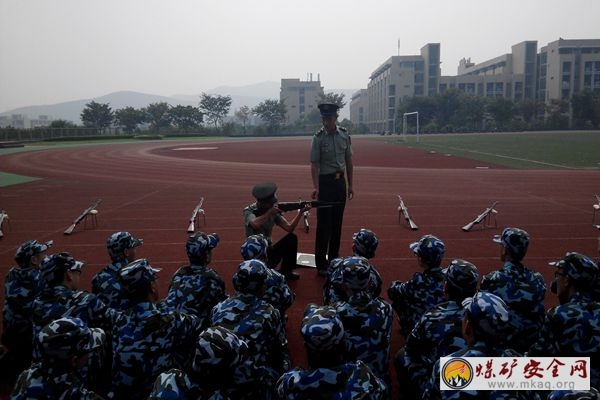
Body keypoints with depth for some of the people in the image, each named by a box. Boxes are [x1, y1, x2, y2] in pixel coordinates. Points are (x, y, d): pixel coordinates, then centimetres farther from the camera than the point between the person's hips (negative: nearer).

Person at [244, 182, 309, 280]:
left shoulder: (274, 211, 0)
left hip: (269, 251, 6)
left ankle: (286, 271, 3)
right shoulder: (249, 211, -16)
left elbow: (289, 228, -5)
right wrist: (269, 213, -31)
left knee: (292, 237, -11)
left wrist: (300, 212, -16)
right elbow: (255, 225, -40)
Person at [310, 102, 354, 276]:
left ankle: (333, 259, 27)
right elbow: (314, 164, -12)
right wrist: (316, 187, -24)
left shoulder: (344, 135, 3)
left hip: (340, 182, 5)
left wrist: (350, 184, 8)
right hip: (325, 182, -4)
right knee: (324, 223, -2)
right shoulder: (318, 137, -9)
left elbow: (348, 161, 9)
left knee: (337, 222, 12)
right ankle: (321, 264, 7)